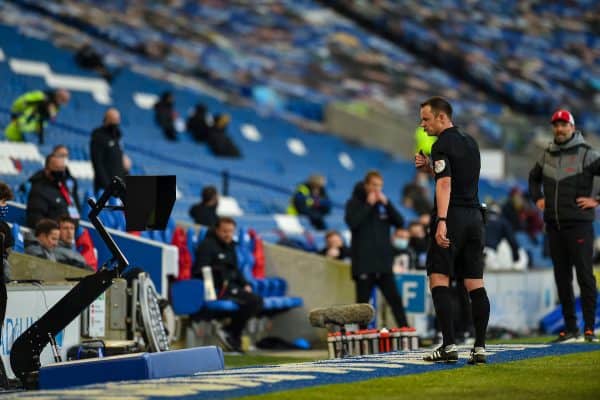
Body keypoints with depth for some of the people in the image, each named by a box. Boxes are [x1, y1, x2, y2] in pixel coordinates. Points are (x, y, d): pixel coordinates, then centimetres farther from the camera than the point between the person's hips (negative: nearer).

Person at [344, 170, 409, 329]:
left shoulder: (383, 203, 13)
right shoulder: (354, 203, 2)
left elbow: (400, 222, 4)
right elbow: (352, 223, -15)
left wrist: (386, 203, -5)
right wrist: (368, 204, -12)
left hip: (384, 263, 4)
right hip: (363, 264, -3)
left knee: (395, 300, 0)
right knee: (363, 302, 1)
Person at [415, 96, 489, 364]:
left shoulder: (442, 145, -7)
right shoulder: (470, 143, 19)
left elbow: (445, 183, -20)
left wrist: (441, 221, -28)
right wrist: (429, 167, 19)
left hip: (453, 217, -8)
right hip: (474, 216, 8)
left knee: (439, 280, -7)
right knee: (475, 284, 5)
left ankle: (449, 346, -16)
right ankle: (479, 348, 1)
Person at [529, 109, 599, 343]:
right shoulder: (547, 155, 13)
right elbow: (534, 178, 32)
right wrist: (537, 198, 18)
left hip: (579, 224, -6)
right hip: (553, 225, 6)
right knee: (562, 277, 6)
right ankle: (570, 328, 11)